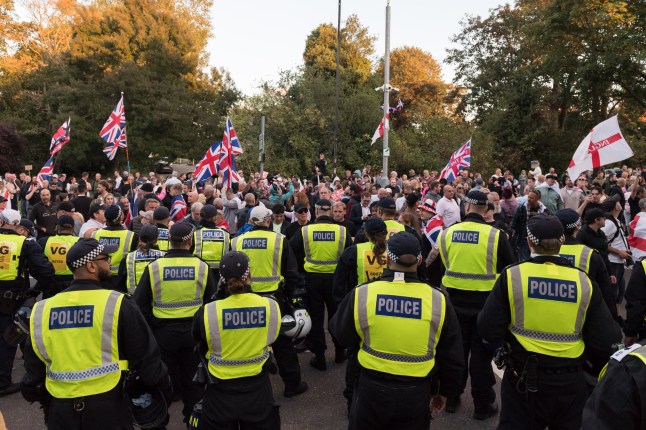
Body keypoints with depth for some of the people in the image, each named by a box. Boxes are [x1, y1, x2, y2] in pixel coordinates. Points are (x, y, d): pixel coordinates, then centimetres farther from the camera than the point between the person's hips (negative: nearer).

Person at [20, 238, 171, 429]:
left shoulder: (41, 310, -1)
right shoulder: (117, 304, -13)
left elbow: (33, 367, 8)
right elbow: (146, 356, -8)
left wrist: (43, 398, 23)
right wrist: (163, 388, 6)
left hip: (61, 409, 4)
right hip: (108, 407, -3)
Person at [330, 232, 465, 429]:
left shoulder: (361, 294, -14)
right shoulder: (438, 300, -11)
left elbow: (341, 334, 3)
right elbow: (452, 356, 0)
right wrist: (446, 391, 14)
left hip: (371, 388, 0)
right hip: (416, 393, 1)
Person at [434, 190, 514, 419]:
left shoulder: (446, 233, -4)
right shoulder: (496, 235, -13)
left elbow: (436, 270, 6)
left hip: (455, 300, 3)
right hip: (486, 302, -2)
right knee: (481, 353, 9)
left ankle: (451, 398, 29)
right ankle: (483, 404, 21)